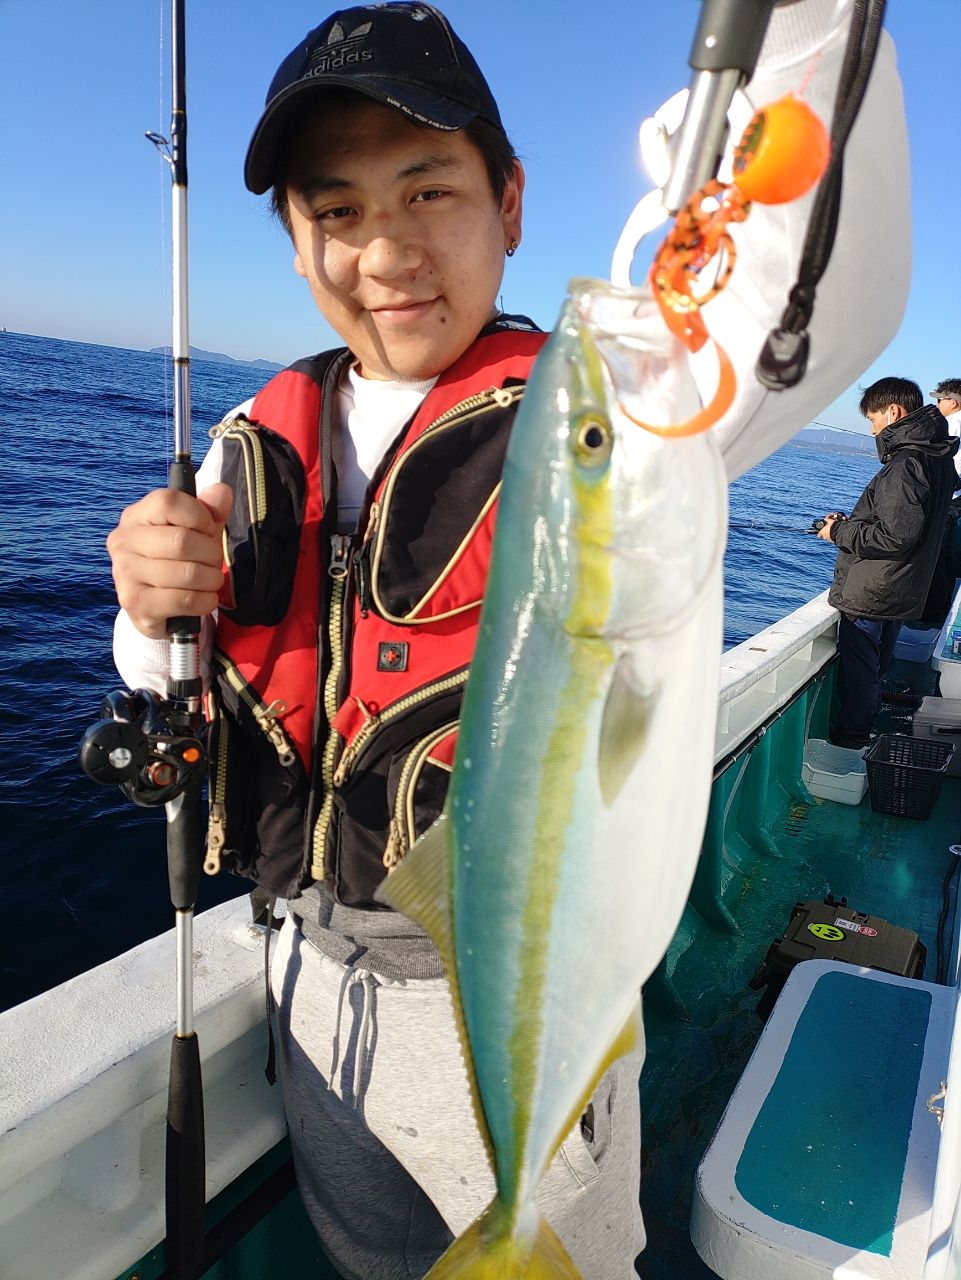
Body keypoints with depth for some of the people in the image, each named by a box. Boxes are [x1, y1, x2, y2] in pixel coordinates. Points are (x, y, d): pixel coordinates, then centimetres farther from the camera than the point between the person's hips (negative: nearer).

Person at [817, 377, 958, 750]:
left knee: (858, 676, 1)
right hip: (902, 595, 10)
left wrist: (839, 531, -15)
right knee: (876, 669, 21)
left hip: (870, 596, -10)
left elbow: (895, 537, -27)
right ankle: (866, 729, 34)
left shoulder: (904, 465, -23)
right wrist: (852, 522, 9)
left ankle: (847, 746, 11)